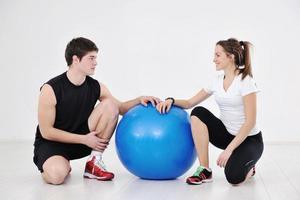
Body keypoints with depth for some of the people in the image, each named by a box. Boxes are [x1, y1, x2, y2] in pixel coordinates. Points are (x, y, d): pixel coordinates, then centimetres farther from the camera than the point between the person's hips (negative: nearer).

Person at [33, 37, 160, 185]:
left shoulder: (95, 87, -6)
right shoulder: (51, 89, -21)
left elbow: (120, 108, 7)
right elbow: (46, 131, -19)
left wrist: (139, 100, -14)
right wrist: (84, 139, -22)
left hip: (82, 137, 5)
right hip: (51, 143, -5)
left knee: (110, 105, -15)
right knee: (57, 175, -38)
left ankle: (94, 163, -10)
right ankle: (57, 164, 3)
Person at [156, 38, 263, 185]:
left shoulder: (246, 81, -18)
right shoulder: (217, 81, 2)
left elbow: (250, 122, -23)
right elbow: (190, 103, 7)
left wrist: (228, 150, -29)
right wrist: (171, 100, -14)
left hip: (249, 139, -6)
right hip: (227, 134, 6)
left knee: (234, 177, -32)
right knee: (198, 113, -20)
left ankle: (248, 167, 7)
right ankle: (204, 170, -16)